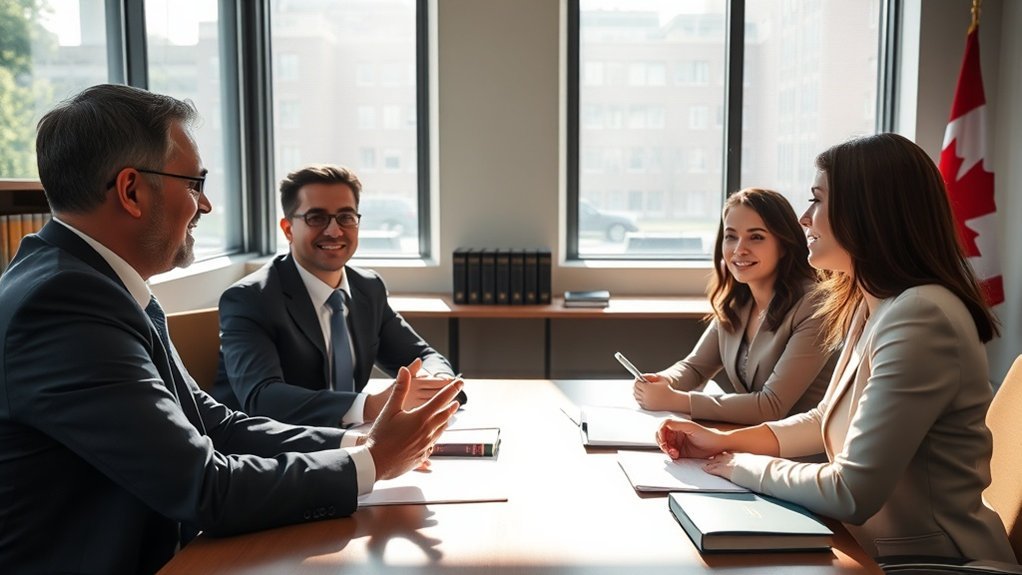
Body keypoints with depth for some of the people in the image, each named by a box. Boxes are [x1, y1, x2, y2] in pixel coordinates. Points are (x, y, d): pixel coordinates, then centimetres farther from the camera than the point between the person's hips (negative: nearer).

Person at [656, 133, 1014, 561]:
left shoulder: (919, 318, -24)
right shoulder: (872, 306, 5)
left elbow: (851, 494, -25)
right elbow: (829, 420, 14)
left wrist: (747, 467, -10)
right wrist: (726, 441, 3)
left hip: (927, 558, -7)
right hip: (878, 546, 7)